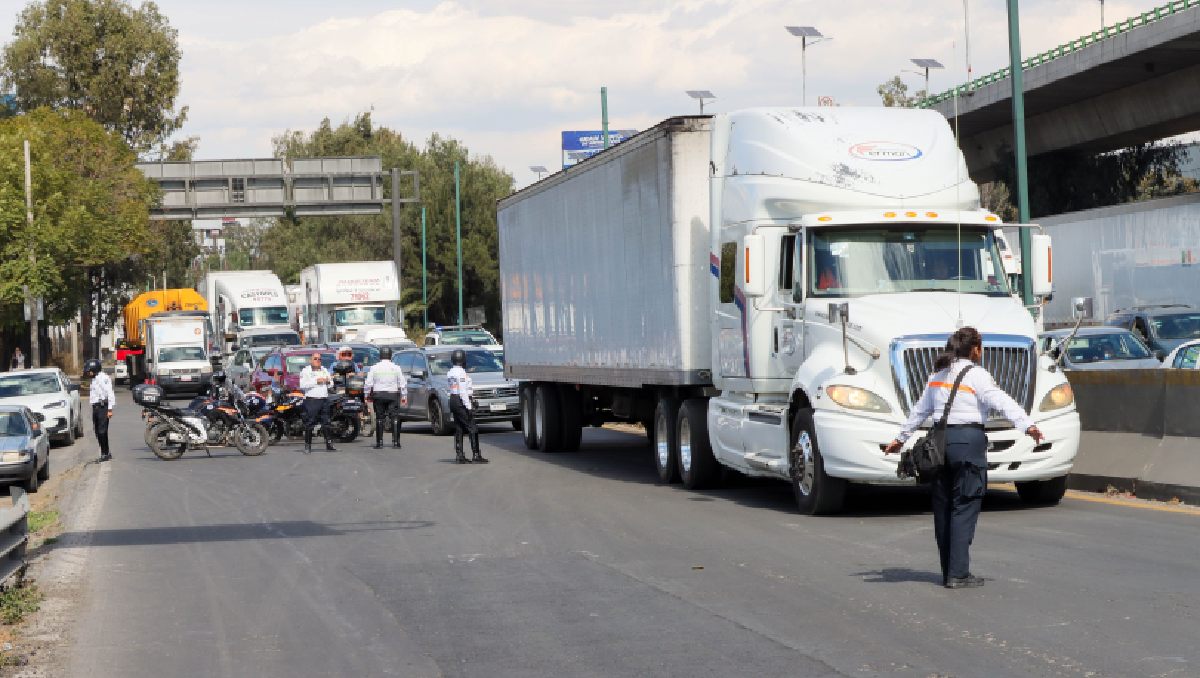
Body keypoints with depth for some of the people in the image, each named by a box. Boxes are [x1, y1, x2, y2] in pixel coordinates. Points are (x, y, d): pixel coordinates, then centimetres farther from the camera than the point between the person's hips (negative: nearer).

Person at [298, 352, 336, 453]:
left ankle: (329, 444, 12)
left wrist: (328, 381, 0)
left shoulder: (324, 370, 20)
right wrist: (316, 381, -17)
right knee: (309, 423, -5)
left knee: (326, 422, 7)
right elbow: (302, 385, -13)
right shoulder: (305, 371, 0)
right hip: (311, 399, -6)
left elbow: (331, 383, 24)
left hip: (324, 399, 6)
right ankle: (307, 446, -1)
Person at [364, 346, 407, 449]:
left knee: (379, 419, 6)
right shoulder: (396, 368, 0)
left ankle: (379, 442, 5)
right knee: (395, 418, 0)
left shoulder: (374, 368, -1)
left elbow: (368, 383, -2)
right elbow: (403, 383, 2)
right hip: (392, 395, 0)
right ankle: (396, 442, -8)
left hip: (378, 395, 0)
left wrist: (367, 395, 10)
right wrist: (404, 397, 8)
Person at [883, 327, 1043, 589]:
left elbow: (921, 410, 24)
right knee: (964, 507, -6)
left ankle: (948, 571, 17)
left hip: (940, 440, 7)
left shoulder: (938, 375, 15)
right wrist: (1027, 425, -29)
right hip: (968, 439, -7)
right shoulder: (976, 375, -6)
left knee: (943, 507, 11)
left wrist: (901, 438, 34)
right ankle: (958, 574, -9)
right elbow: (1001, 401, -20)